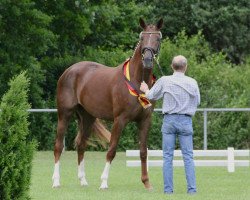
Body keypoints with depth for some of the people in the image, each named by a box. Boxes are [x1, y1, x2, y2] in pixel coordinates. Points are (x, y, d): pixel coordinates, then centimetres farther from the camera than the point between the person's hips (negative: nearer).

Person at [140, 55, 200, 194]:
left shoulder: (164, 81, -4)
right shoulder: (192, 83, -3)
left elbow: (151, 96, 8)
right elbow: (197, 102, 9)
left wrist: (145, 89, 30)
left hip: (169, 120, 0)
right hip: (186, 121, 0)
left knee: (168, 156, 5)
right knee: (188, 156, 3)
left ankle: (168, 189, 3)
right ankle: (192, 188, -1)